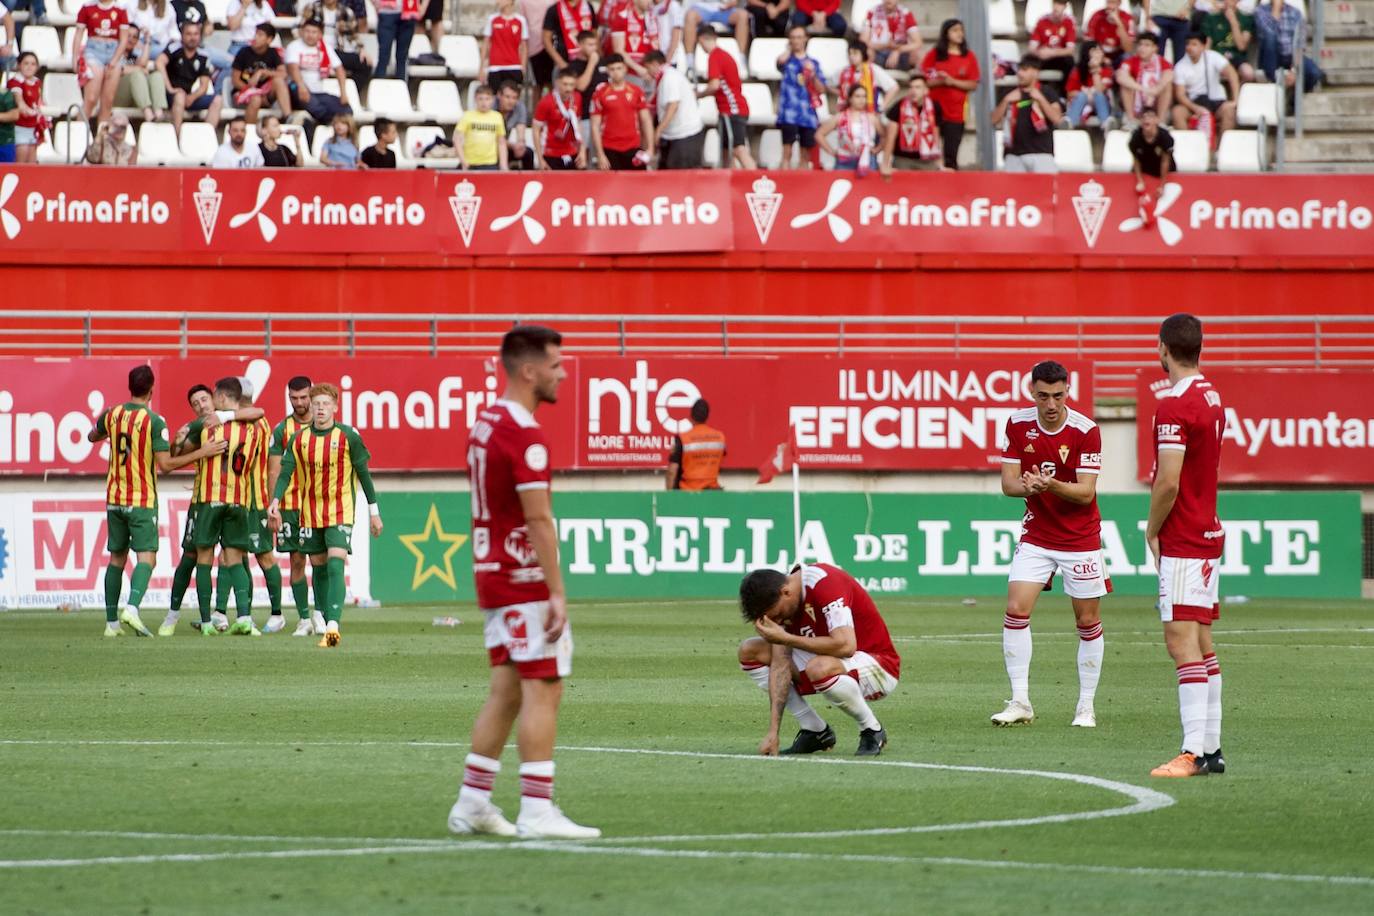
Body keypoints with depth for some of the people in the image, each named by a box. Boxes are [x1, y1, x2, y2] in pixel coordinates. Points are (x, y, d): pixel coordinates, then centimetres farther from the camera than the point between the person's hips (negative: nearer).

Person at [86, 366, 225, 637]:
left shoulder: (113, 415, 4)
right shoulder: (154, 422, -12)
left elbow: (92, 436, 24)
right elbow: (165, 465, -14)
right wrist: (202, 453, -10)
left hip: (114, 498, 5)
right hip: (142, 500, -5)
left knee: (117, 559, 13)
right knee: (146, 557, -7)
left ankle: (112, 622, 13)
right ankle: (132, 608, -30)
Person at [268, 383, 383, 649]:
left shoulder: (348, 437, -5)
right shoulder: (299, 439, 3)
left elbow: (363, 474, 2)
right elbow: (285, 474, 0)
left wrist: (374, 511, 4)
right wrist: (275, 503, -17)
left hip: (340, 512, -4)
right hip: (310, 513, 4)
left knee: (336, 564, -18)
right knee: (318, 567, 9)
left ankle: (333, 625, -28)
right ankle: (329, 625, 20)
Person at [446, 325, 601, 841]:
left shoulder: (485, 424, 13)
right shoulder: (524, 434, -17)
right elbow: (538, 518, -20)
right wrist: (557, 592, -20)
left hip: (492, 572, 9)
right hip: (526, 580, -9)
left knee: (506, 690, 12)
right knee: (543, 688, -7)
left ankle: (472, 803, 12)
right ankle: (537, 812, -9)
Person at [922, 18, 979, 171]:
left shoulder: (969, 57, 4)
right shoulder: (934, 54, 2)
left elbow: (973, 85, 3)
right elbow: (923, 80, 0)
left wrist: (953, 82, -11)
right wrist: (940, 81, -17)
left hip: (956, 112, 1)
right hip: (934, 110, -1)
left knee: (951, 157, 0)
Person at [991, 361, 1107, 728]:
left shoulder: (1086, 430, -14)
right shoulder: (1018, 425, -4)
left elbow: (1086, 492, -16)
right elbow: (1008, 483, -2)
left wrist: (1051, 484, -34)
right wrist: (1026, 486, -26)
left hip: (1081, 539, -2)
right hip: (1036, 535, 2)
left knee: (1088, 621, 2)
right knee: (1016, 610, -12)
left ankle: (1086, 707, 14)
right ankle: (1020, 702, -5)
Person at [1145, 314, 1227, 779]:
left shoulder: (1173, 406, -17)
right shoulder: (1212, 397, 12)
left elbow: (1168, 484, -21)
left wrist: (1152, 531, -5)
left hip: (1181, 543, -9)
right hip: (1208, 533, 9)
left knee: (1182, 641, -12)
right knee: (1201, 643, 11)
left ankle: (1193, 752, -19)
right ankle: (1211, 748, 12)